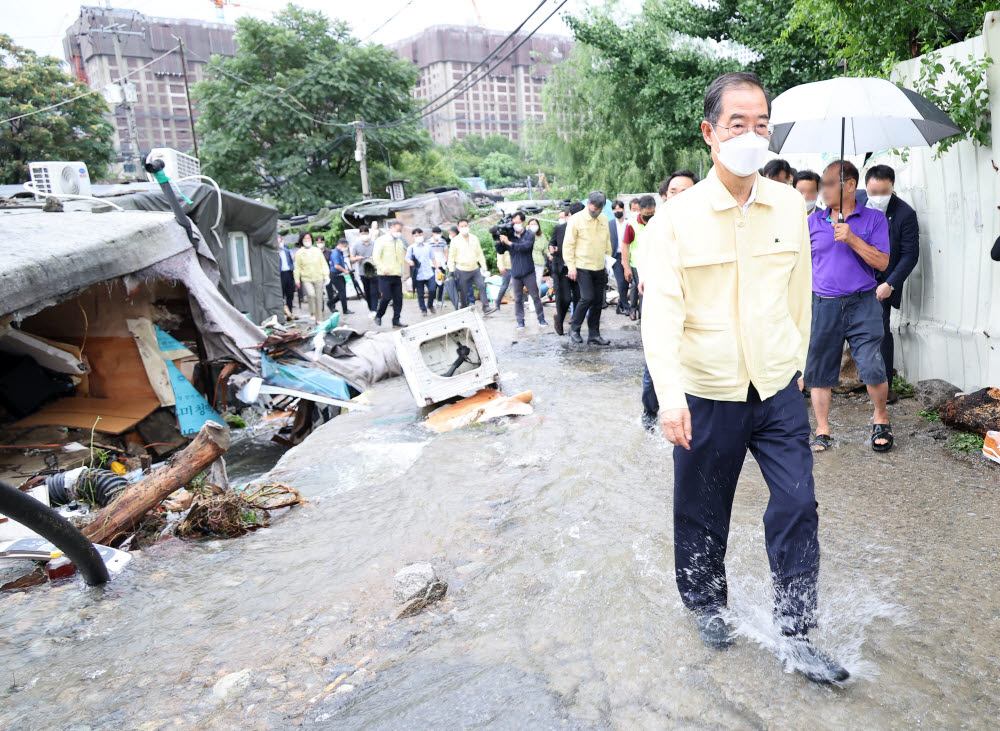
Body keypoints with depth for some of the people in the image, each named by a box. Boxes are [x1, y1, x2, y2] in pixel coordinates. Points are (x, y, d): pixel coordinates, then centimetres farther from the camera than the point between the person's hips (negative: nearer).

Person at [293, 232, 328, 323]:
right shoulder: (299, 253, 3)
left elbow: (323, 264, 10)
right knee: (311, 294, -25)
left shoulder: (317, 251, 7)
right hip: (306, 279, -2)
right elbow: (297, 268, 5)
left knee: (319, 299, 3)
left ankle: (319, 319, 13)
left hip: (318, 278, 2)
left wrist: (326, 276, 2)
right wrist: (297, 280, 0)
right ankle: (312, 313, -6)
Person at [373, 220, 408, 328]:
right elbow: (376, 257, -6)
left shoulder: (399, 242, 17)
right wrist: (383, 268, -19)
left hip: (397, 275, 6)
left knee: (398, 299, 0)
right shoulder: (382, 240, -1)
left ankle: (396, 321, 7)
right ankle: (378, 316, 14)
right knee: (386, 297, -8)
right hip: (385, 275, -6)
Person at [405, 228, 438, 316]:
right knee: (420, 294, 3)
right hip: (418, 275, -2)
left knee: (432, 290, -7)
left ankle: (430, 305, 18)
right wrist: (410, 261, -23)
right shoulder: (411, 248, 3)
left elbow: (432, 258, 18)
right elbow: (407, 258, -1)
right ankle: (423, 309, 19)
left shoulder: (428, 246, 11)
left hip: (429, 273, 2)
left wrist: (436, 268, 15)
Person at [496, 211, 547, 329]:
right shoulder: (510, 236, 8)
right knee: (518, 299, 6)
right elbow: (501, 251, 10)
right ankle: (520, 321, 12)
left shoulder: (529, 235, -1)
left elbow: (525, 246, -20)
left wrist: (509, 243, -22)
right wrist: (499, 241, -7)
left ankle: (541, 318, 12)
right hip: (515, 273, 3)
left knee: (535, 296, 2)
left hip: (528, 272, -3)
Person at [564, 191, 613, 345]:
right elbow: (568, 244, -6)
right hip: (582, 267, -6)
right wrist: (571, 267, -10)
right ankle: (574, 329, 6)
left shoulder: (603, 219, 12)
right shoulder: (576, 219, -6)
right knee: (587, 297, -14)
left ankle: (594, 335, 13)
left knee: (598, 301, 5)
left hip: (599, 268, 6)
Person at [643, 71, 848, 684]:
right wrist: (670, 395, -28)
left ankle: (797, 634, 22)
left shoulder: (790, 206, 1)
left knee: (797, 508, 4)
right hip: (708, 397, -2)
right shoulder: (675, 219, -10)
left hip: (779, 391, 3)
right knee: (702, 513, 12)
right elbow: (661, 310, -18)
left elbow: (800, 293, 12)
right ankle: (708, 606, 38)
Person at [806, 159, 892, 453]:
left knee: (873, 368, -6)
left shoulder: (873, 219, 4)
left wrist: (852, 239, -14)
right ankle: (822, 430, 16)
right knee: (818, 370, 3)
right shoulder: (813, 221, 9)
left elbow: (882, 262, -4)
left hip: (862, 305, -2)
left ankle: (880, 418, 21)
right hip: (822, 305, 2)